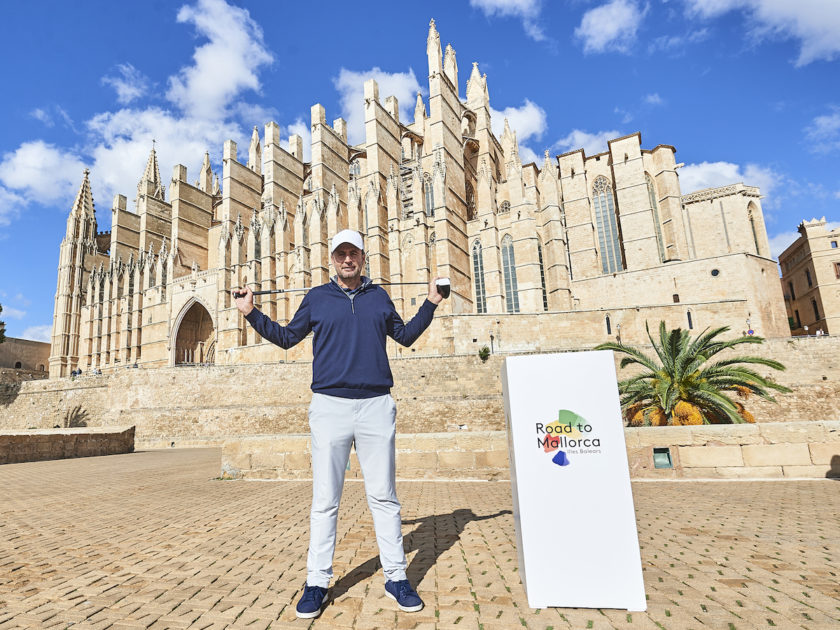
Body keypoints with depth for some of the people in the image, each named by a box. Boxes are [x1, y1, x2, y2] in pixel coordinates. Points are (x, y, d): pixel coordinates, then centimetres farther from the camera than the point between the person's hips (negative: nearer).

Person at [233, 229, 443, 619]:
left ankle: (396, 578, 18)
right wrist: (251, 313, 11)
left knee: (383, 496, 7)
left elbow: (405, 336, 22)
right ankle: (317, 583, 18)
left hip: (377, 405, 1)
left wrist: (430, 304, 16)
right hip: (329, 406, -1)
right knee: (324, 500, 5)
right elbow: (287, 338, 18)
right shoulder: (316, 298, 10)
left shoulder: (379, 297, 13)